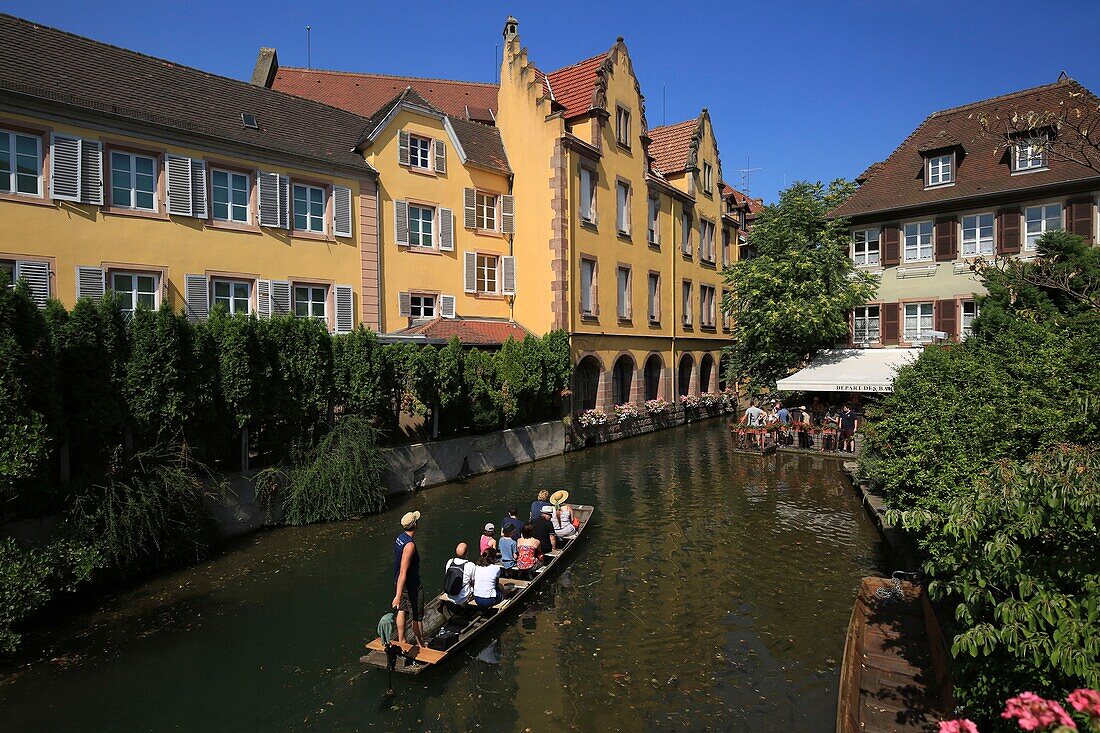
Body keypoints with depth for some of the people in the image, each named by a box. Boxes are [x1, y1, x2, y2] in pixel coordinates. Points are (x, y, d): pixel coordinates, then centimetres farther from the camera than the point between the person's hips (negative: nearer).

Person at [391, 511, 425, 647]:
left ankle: (401, 641, 34)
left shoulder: (399, 538, -1)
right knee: (417, 617, 7)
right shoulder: (410, 545, -31)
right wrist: (398, 596, -31)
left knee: (402, 611, 21)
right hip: (411, 585, -9)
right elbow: (403, 572, -32)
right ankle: (421, 645, 20)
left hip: (398, 581, 9)